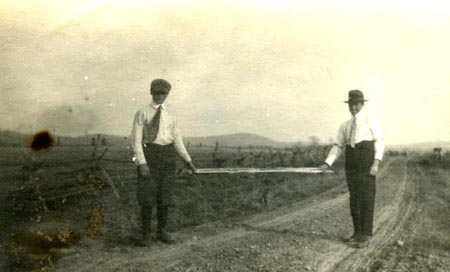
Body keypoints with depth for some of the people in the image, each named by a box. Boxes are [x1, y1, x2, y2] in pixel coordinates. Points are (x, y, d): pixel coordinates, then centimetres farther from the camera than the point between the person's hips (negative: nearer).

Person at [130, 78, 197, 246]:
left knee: (164, 195, 6)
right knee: (147, 195, -3)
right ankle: (145, 234, 9)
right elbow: (136, 140, -7)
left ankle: (161, 232, 18)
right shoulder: (141, 114, -1)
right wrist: (142, 163, -19)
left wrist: (188, 160, 6)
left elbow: (177, 140, 13)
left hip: (168, 155, 4)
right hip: (149, 154, -4)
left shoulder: (170, 115, 12)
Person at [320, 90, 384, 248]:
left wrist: (377, 162, -19)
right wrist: (327, 164, -2)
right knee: (354, 198, 7)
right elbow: (337, 146, 12)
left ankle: (365, 236, -2)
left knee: (367, 198, -6)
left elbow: (379, 141, -5)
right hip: (351, 164, 5)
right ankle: (357, 232, 18)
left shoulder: (370, 119, 2)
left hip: (367, 162, -5)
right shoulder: (345, 126, 17)